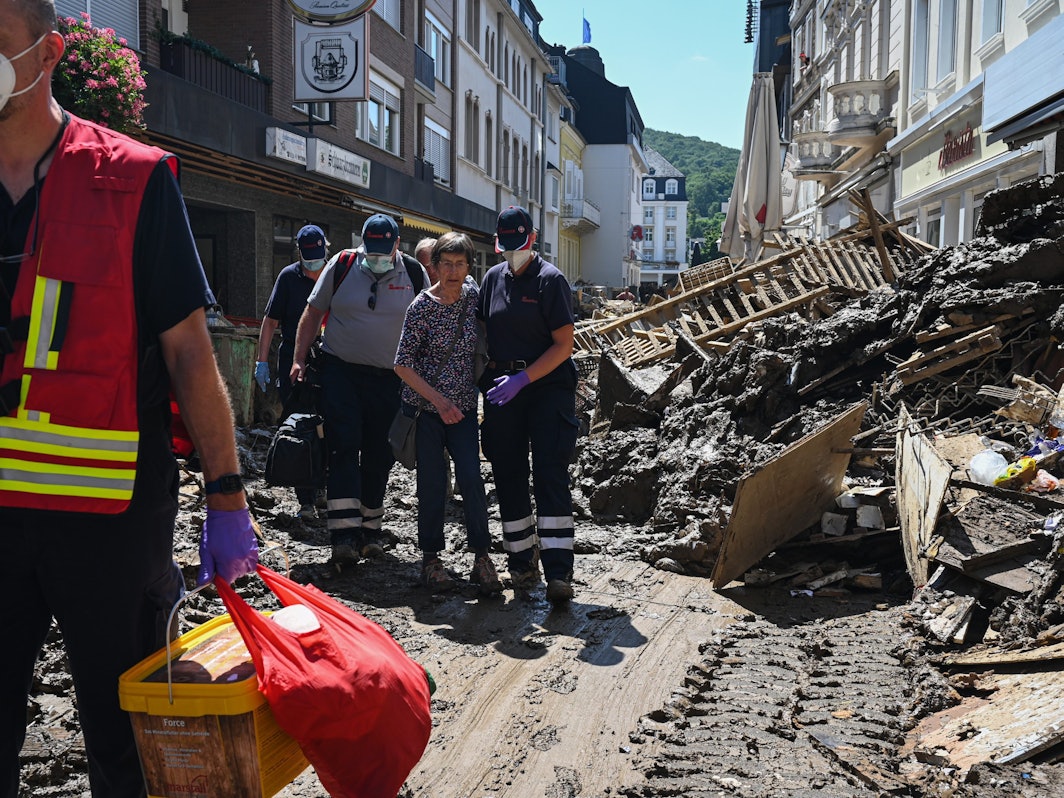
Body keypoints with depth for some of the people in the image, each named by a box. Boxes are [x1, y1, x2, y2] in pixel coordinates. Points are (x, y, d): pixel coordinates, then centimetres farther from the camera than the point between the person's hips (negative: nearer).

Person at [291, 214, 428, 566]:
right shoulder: (341, 265, -1)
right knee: (343, 448, -12)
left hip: (388, 379, 1)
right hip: (340, 371, -1)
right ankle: (344, 535, -14)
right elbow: (313, 313, 7)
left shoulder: (414, 273, 0)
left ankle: (370, 530, 20)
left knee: (378, 457, 7)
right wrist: (299, 359, 2)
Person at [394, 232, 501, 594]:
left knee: (472, 478, -6)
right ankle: (430, 558, 17)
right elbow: (403, 364, -11)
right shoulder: (422, 306, -11)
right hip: (425, 406, -3)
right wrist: (440, 401, -17)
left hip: (463, 406, 3)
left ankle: (481, 557, 5)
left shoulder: (473, 295, 1)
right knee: (432, 482, 1)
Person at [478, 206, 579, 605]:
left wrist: (523, 378, -17)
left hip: (547, 383, -5)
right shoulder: (493, 278, 12)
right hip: (501, 388, 5)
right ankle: (522, 565, 19)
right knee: (509, 477, 7)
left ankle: (558, 573, -11)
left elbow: (564, 345, -8)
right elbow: (481, 332, 19)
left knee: (550, 475, -11)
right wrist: (484, 378, 5)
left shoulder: (551, 280, -4)